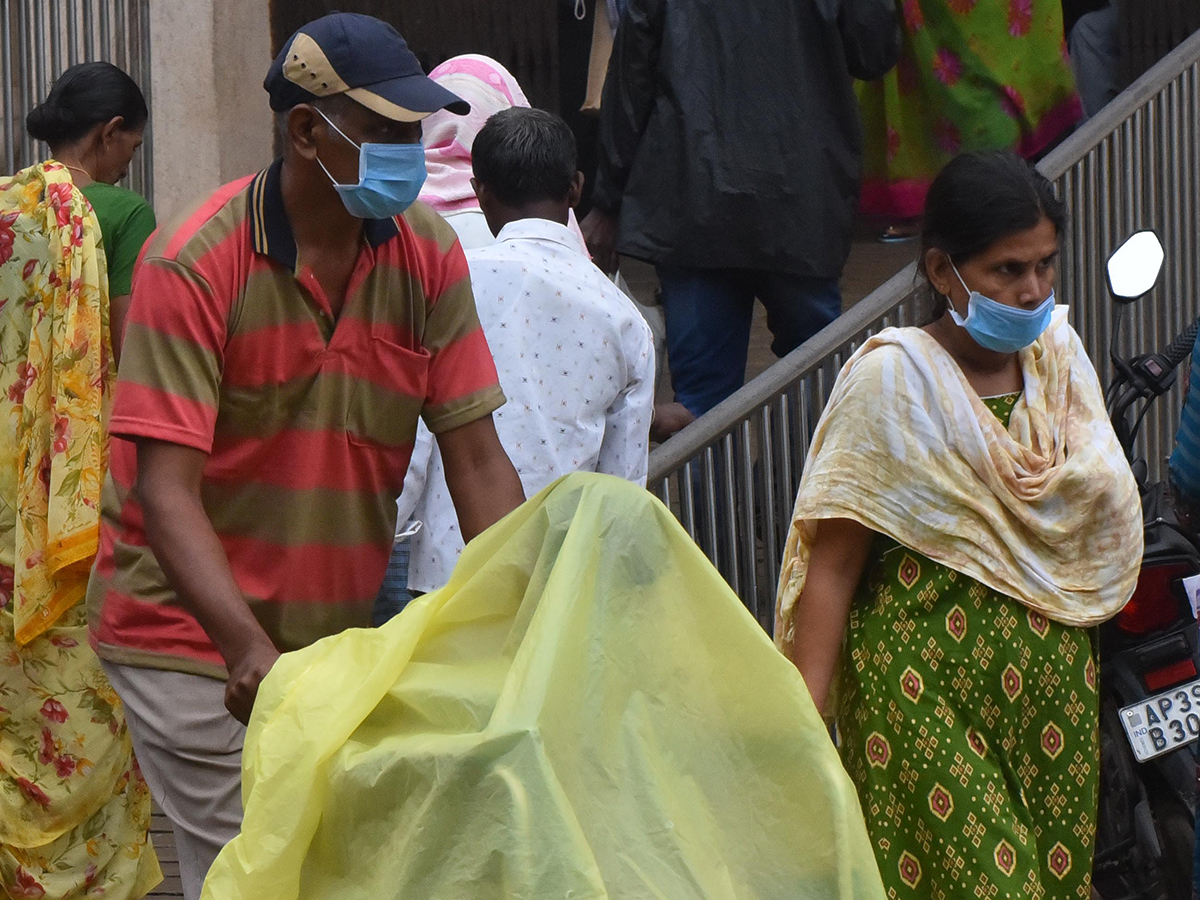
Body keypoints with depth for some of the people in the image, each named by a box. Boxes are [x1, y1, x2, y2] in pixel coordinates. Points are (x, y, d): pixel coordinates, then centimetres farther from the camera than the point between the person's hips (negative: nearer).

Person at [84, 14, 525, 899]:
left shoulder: (428, 254, -3)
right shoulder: (193, 264, -17)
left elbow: (477, 460, -3)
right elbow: (165, 487, -23)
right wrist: (246, 647, -36)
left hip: (342, 627, 5)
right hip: (195, 631, -5)